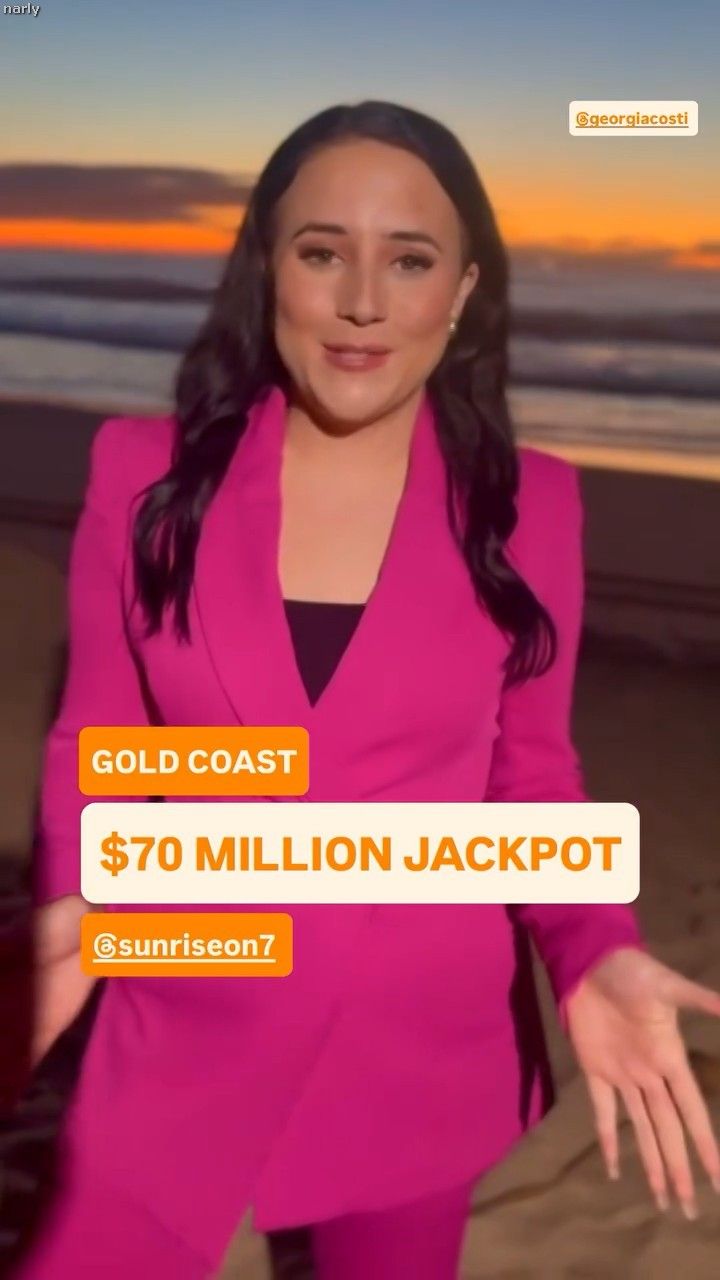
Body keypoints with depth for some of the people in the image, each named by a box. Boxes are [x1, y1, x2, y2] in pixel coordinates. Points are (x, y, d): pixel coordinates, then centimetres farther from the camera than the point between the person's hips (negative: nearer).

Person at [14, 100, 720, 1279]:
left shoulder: (526, 506, -8)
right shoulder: (147, 475, -9)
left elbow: (531, 771, 0)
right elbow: (96, 736, -2)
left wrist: (595, 952, -17)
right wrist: (72, 904, -20)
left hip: (425, 1040, 1)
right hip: (190, 1026, 0)